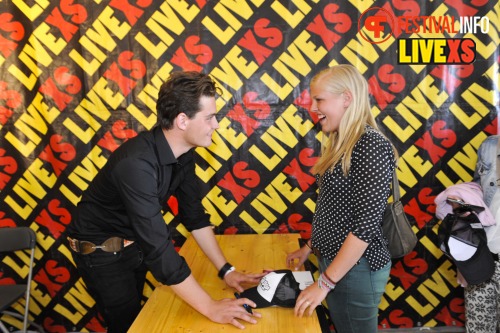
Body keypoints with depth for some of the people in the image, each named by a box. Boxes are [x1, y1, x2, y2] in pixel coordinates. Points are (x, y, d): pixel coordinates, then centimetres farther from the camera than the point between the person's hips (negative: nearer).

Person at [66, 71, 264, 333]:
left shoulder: (184, 152, -11)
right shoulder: (136, 163, -37)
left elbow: (194, 214, -4)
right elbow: (158, 246, -39)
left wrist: (225, 270, -8)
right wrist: (210, 307, -35)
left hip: (133, 242, 7)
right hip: (100, 249, -7)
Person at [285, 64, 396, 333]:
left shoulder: (371, 146, -21)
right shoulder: (339, 143, 6)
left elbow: (366, 225, -24)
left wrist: (325, 282, -21)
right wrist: (310, 247, 15)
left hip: (356, 267, -8)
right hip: (331, 259, 8)